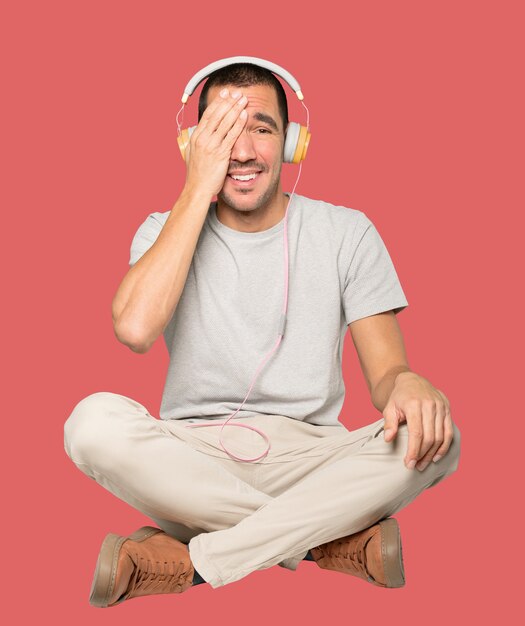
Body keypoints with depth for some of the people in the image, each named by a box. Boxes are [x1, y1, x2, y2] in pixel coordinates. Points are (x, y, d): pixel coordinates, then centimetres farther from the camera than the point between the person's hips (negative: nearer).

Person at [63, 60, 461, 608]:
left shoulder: (346, 232, 5)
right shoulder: (166, 231, 5)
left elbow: (385, 373, 0)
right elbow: (134, 329, -18)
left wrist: (409, 384, -27)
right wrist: (198, 189, -13)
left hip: (308, 458, 1)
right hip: (192, 463, 0)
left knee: (434, 437, -28)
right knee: (95, 421, -30)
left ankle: (195, 562, -26)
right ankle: (335, 539, -23)